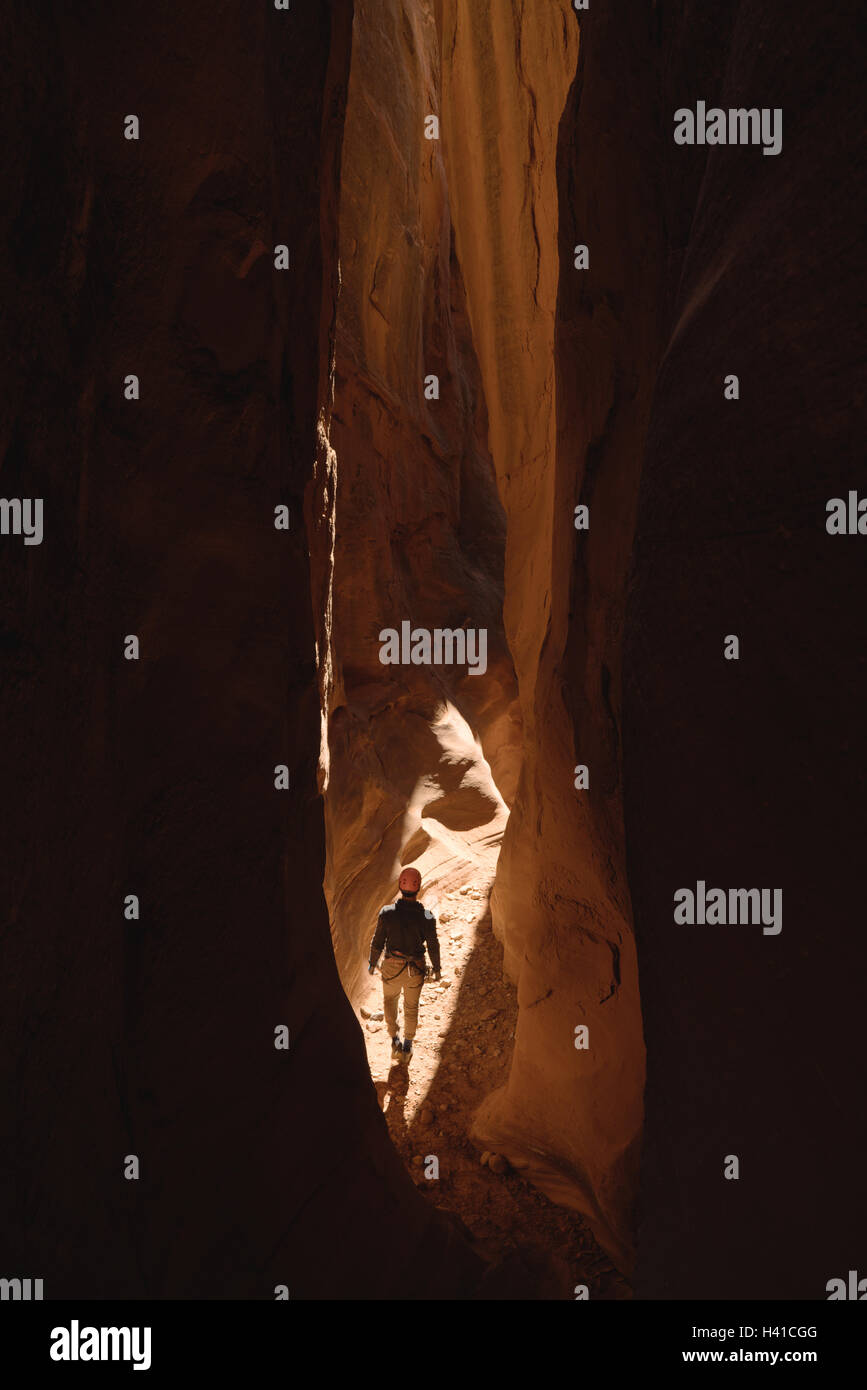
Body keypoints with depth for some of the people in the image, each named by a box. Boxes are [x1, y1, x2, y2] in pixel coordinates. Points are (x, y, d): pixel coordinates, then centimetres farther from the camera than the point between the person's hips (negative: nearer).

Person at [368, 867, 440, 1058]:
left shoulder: (387, 913, -23)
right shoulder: (427, 918, -23)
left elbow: (377, 943, -10)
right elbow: (433, 947, -10)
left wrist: (372, 964, 9)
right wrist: (436, 968, 9)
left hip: (392, 968, 0)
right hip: (416, 970, 0)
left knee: (389, 1000, 30)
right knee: (411, 1007, 25)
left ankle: (395, 1038, 34)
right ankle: (407, 1045, 40)